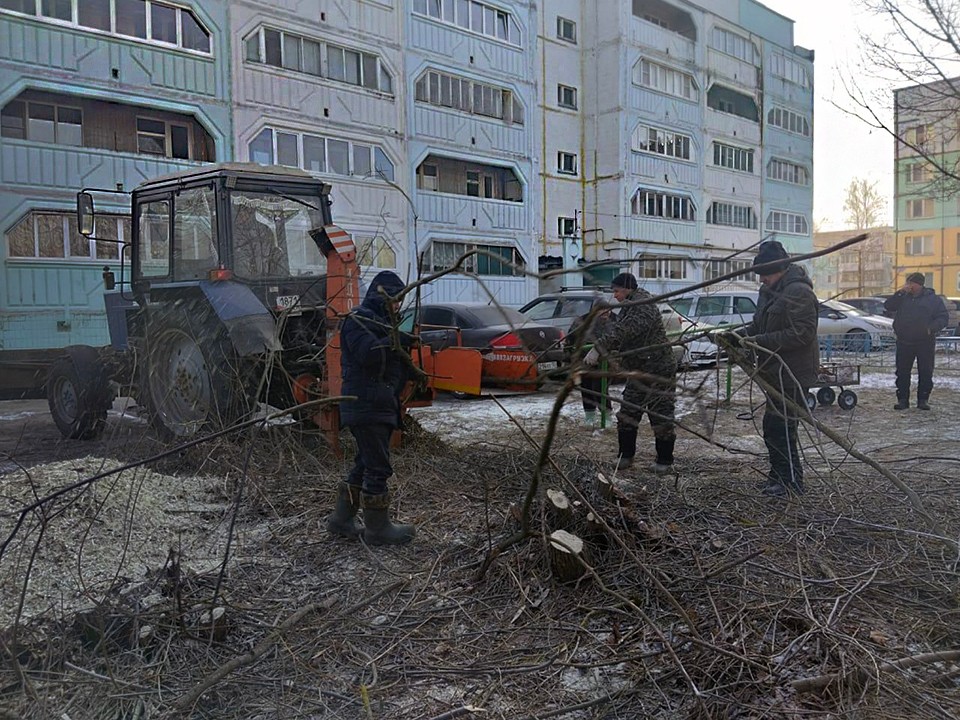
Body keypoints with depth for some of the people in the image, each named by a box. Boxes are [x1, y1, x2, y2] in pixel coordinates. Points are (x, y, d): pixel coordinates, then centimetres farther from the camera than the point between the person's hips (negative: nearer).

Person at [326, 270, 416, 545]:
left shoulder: (380, 321, 24)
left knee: (365, 465, 15)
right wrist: (398, 341, -17)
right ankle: (378, 527, 3)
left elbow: (392, 361, 24)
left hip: (380, 405, 10)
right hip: (367, 406, -10)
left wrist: (403, 343, 6)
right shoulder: (359, 319, -9)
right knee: (378, 467, -6)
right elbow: (368, 353, -25)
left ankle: (341, 519, 24)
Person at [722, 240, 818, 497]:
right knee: (772, 426, 17)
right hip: (776, 372, 10)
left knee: (781, 428, -6)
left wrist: (761, 341, -25)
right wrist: (737, 336, 2)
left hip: (793, 373, -10)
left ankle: (791, 481, 6)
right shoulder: (769, 291, 14)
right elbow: (759, 325, 20)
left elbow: (802, 334, -24)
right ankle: (778, 476, 30)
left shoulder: (798, 292, -17)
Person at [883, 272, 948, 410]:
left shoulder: (933, 299, 4)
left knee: (925, 373, 1)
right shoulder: (903, 298, 11)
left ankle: (923, 400, 10)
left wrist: (931, 328, -18)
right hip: (904, 342, 2)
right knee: (902, 372, 3)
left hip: (925, 343, -2)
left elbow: (942, 318, 0)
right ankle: (902, 399, 10)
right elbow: (888, 306, -2)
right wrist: (899, 293, -11)